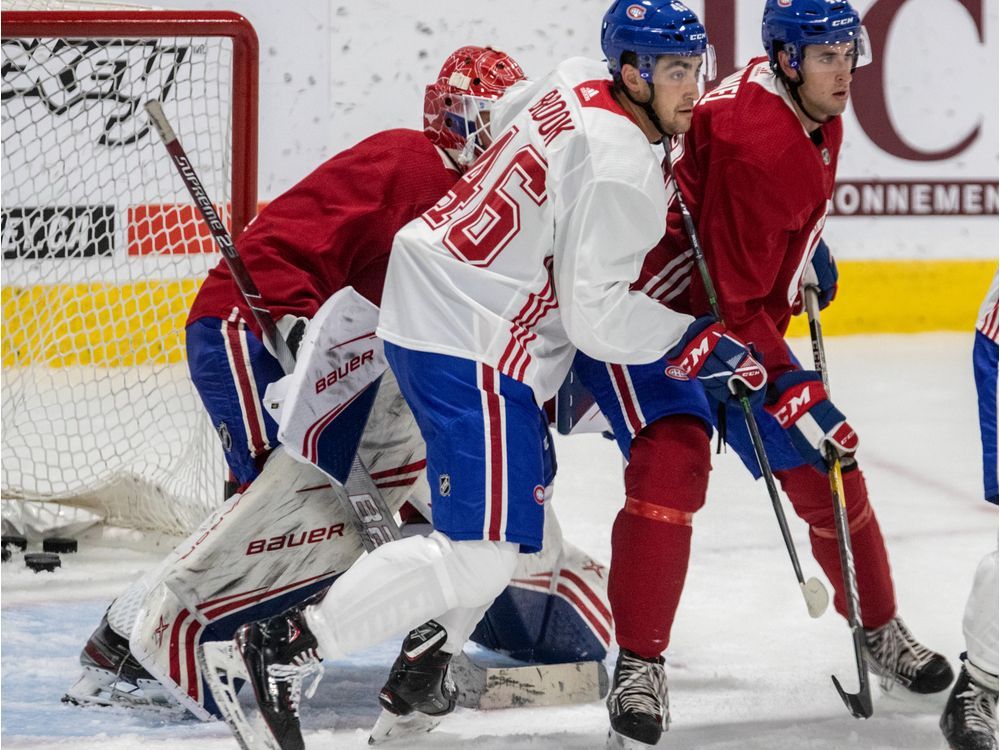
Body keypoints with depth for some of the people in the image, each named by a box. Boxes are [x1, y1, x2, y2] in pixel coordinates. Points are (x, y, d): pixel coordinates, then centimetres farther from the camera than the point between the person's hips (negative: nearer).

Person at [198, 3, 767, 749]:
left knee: (519, 494, 25)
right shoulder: (623, 172, -21)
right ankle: (278, 649, -15)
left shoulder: (577, 81, 5)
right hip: (470, 347, -11)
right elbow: (596, 316, -21)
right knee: (478, 554, -13)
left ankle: (422, 672, 25)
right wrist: (695, 341, -10)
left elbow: (507, 116, 27)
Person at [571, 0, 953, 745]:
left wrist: (811, 244, 26)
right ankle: (640, 666, -21)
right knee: (673, 458, -28)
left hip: (737, 318, 9)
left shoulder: (815, 115, -2)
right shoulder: (755, 144, -31)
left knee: (824, 460, 8)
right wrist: (785, 388, -29)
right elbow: (728, 297, -29)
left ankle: (879, 629, 26)